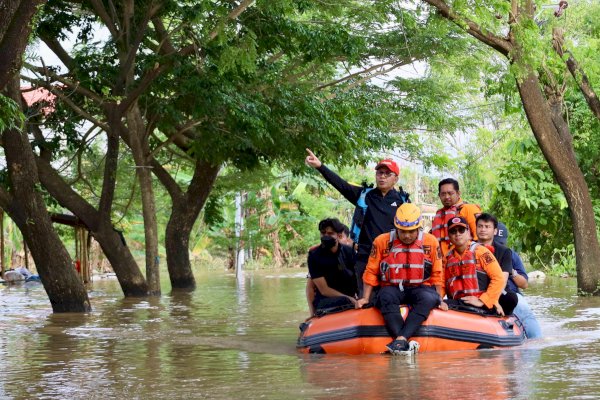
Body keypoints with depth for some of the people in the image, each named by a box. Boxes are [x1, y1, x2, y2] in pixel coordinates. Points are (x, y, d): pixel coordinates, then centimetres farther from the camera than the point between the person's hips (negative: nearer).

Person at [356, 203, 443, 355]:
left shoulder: (430, 242, 4)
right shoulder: (382, 241, 3)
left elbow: (436, 274, 9)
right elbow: (371, 272, 8)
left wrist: (439, 299, 0)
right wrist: (365, 298, 1)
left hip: (420, 288, 0)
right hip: (392, 289, 0)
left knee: (429, 298, -35)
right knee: (385, 297, -36)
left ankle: (401, 339, -46)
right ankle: (405, 343, -48)